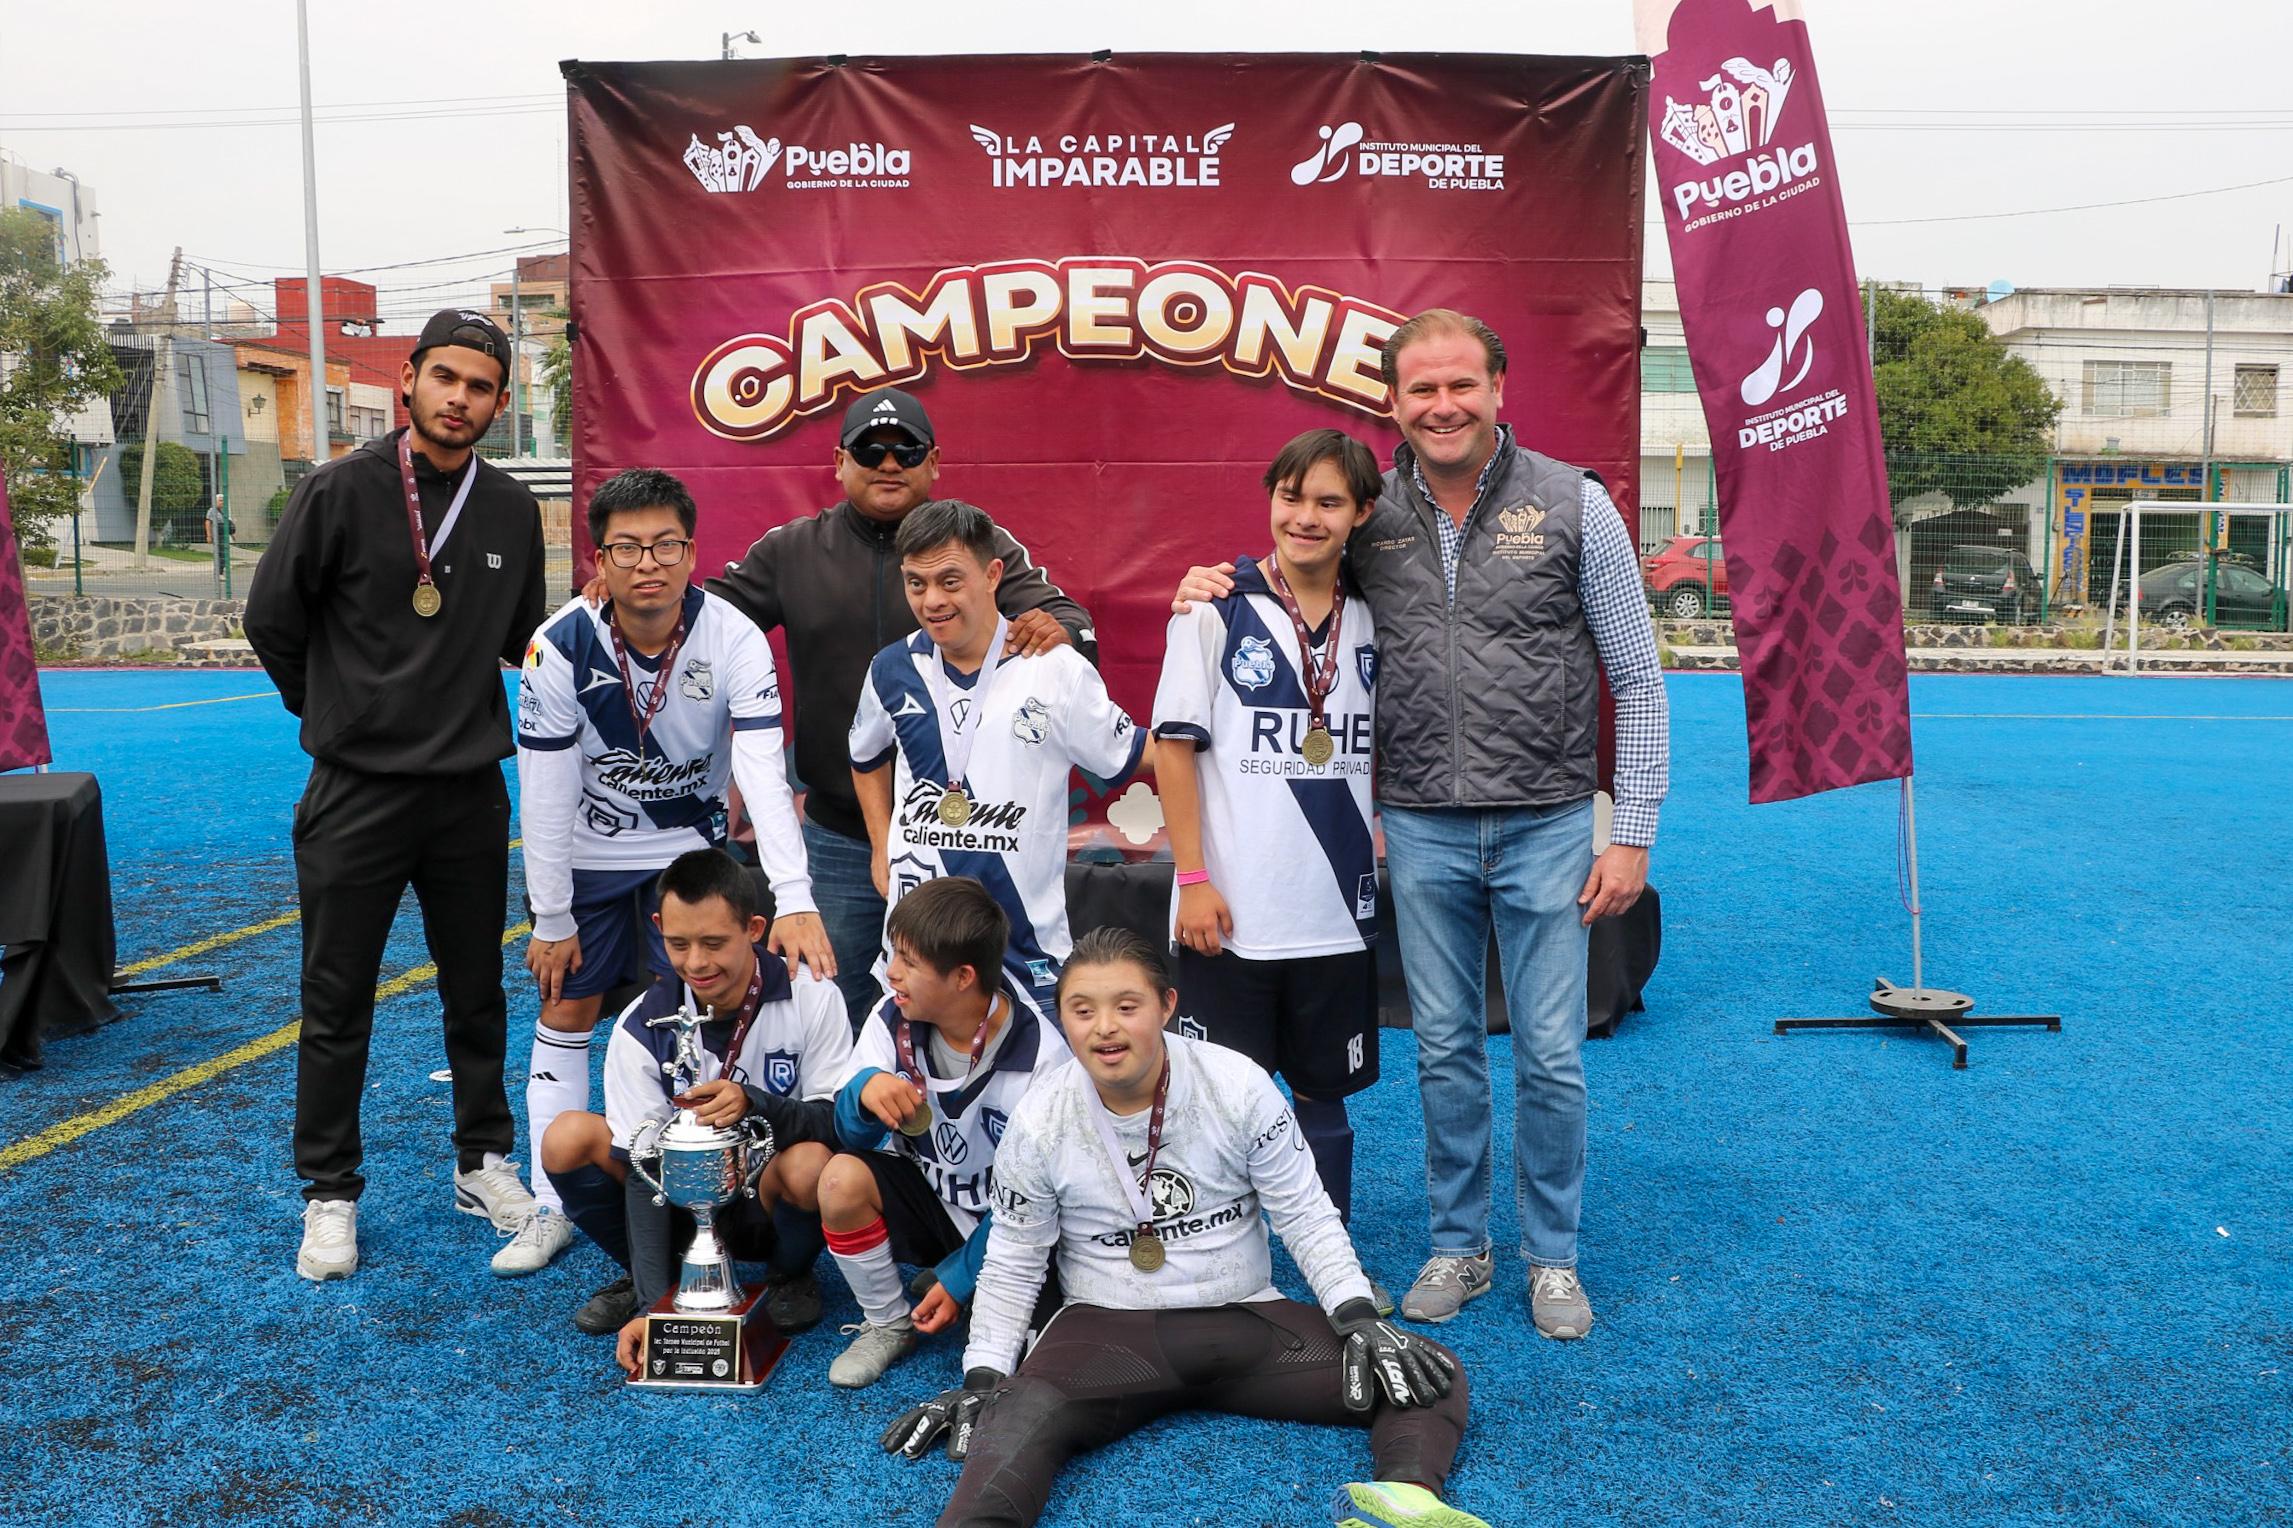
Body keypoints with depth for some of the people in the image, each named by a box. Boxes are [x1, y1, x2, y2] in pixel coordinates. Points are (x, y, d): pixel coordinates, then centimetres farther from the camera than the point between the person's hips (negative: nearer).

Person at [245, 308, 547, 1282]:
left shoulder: (514, 510, 3)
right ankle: (330, 1193, 20)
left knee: (476, 991, 12)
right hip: (356, 791, -3)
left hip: (472, 791, 3)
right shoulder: (343, 492, -7)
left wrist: (460, 710, 11)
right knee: (337, 1004, 6)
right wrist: (338, 712, 8)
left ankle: (483, 1163, 28)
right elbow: (272, 617, 1)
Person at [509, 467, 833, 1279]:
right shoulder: (559, 648, -21)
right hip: (588, 854, 1)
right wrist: (552, 921, -11)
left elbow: (765, 775, -31)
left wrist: (795, 900, -42)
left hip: (691, 845, -1)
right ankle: (552, 1209, 18)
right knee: (565, 1012, 5)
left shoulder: (734, 639, -23)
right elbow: (544, 794, -15)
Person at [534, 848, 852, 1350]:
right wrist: (653, 1306, -25)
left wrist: (753, 1104, -39)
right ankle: (649, 1281, 4)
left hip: (771, 1205, -2)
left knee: (810, 1164, -37)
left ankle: (790, 1274, -2)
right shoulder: (643, 1025, -14)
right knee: (567, 1138, -21)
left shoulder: (811, 998, -18)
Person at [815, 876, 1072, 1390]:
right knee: (842, 1180, -26)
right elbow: (854, 1138, -9)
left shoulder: (1041, 1061, -24)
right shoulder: (894, 1018, -13)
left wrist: (960, 1280, -15)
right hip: (925, 1193, 4)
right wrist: (865, 1088, -32)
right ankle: (888, 1326, -1)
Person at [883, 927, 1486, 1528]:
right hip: (1106, 1329, -1)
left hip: (1246, 1319, 1)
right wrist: (983, 1375, -5)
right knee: (1016, 1420, -34)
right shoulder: (1039, 1123, -6)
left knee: (1432, 1376, -17)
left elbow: (1306, 1216, -2)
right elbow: (1011, 1265, 4)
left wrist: (1358, 1316, -13)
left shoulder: (1239, 1085, -8)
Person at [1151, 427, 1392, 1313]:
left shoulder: (1370, 618, 7)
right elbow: (1175, 744, -6)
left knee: (1324, 1093, 15)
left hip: (1336, 909, 4)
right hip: (1232, 910, -3)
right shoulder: (1220, 607, -5)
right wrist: (1193, 878, -11)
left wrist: (1376, 845, 8)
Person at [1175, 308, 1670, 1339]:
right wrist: (1215, 591, -4)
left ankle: (1551, 1255, 26)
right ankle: (1458, 1246, 29)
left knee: (1551, 1055, 6)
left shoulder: (1572, 504, -4)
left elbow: (1637, 680, -1)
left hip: (1545, 825, -2)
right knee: (1445, 1050, 12)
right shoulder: (1369, 515, 2)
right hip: (1421, 829, 2)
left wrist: (1632, 833, -5)